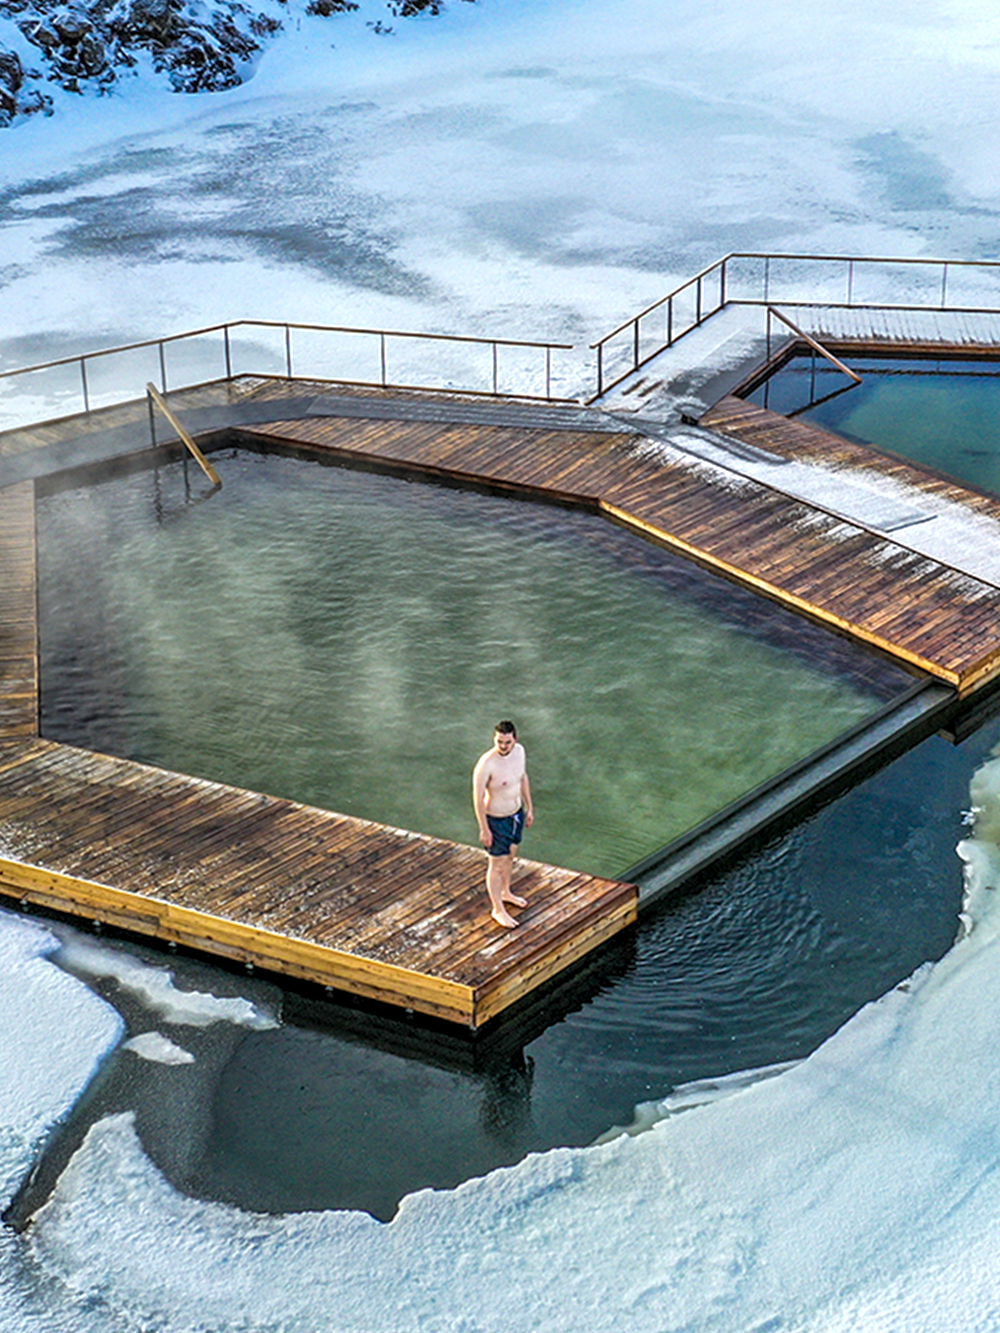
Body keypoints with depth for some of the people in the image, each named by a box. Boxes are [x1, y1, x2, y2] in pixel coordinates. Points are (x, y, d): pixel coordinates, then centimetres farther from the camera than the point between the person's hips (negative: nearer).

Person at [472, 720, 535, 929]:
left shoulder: (519, 751, -11)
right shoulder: (486, 764, -32)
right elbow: (478, 797, -22)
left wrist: (529, 808, 13)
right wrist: (484, 829, -16)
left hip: (517, 812, 7)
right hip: (497, 820, -7)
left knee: (510, 855, 27)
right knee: (497, 865, 10)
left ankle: (505, 893, 52)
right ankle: (497, 909, 30)